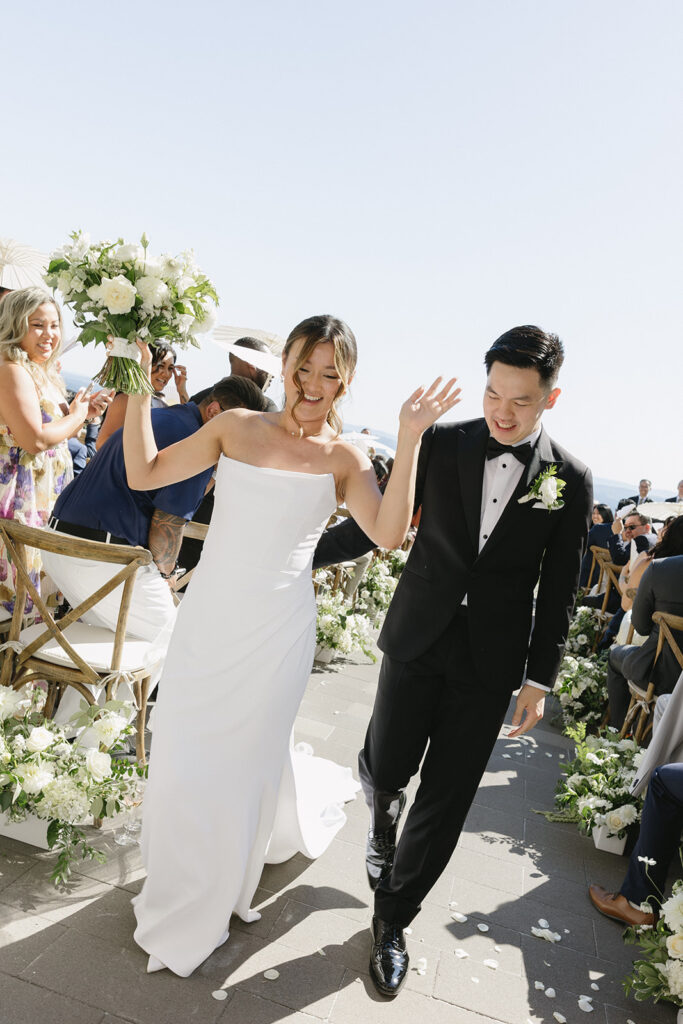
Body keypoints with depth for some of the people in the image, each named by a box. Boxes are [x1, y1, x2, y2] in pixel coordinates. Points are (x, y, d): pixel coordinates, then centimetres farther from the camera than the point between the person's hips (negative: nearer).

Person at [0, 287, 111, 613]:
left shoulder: (43, 373, 14)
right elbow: (34, 439, -24)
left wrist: (83, 410, 5)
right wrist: (76, 416, -10)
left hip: (48, 492, 10)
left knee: (42, 573, 16)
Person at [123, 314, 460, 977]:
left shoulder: (343, 460, -2)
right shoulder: (236, 427, 3)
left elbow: (388, 534, -18)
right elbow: (143, 474, 4)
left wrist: (409, 438, -22)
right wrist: (138, 388, -4)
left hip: (274, 635, -2)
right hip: (206, 619, 2)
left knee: (242, 763, 12)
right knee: (179, 752, 11)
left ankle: (198, 916, 41)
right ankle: (173, 883, 44)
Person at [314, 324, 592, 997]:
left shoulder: (570, 480, -4)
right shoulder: (442, 443, -4)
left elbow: (558, 590, 1)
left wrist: (540, 681, 1)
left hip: (490, 664, 0)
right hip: (418, 639, 1)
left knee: (444, 802, 7)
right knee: (383, 771, 7)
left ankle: (393, 920, 30)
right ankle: (383, 822, 46)